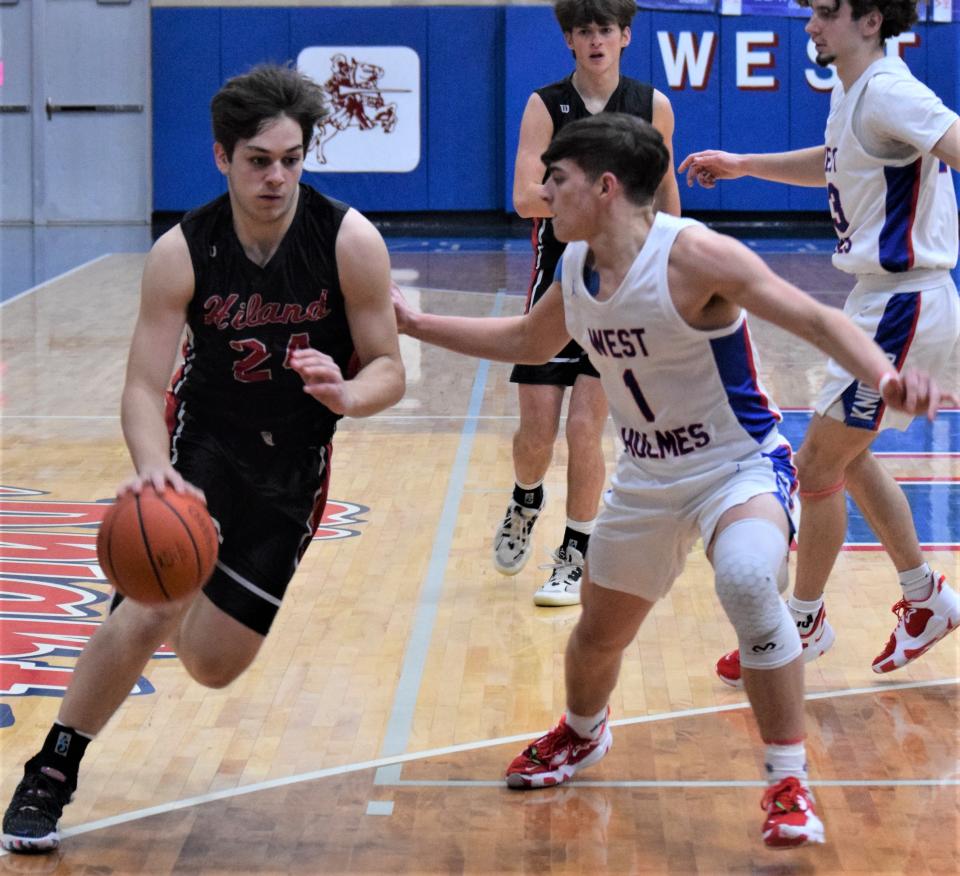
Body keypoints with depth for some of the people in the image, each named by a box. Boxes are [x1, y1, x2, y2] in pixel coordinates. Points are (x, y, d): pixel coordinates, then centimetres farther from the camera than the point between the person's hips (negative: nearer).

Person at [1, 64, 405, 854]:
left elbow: (388, 370, -12)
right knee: (152, 609, -25)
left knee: (214, 665, 7)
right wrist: (150, 465, -40)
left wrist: (344, 394, -36)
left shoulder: (351, 243, -19)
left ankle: (173, 620, 45)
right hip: (203, 435, -2)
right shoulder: (183, 254, -19)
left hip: (294, 461, 2)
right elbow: (144, 387, -19)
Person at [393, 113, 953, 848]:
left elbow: (815, 320, -29)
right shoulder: (576, 269, -3)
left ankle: (791, 785, -22)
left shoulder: (691, 255, -25)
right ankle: (582, 734, 55)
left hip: (741, 465, -7)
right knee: (598, 633, 19)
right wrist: (417, 324, 18)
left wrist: (886, 376, -47)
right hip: (647, 478, 7)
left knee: (747, 582, -36)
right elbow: (528, 341, 19)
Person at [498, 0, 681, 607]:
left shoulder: (653, 107, 0)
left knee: (585, 427, -6)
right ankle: (525, 505, 34)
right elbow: (524, 198, -15)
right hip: (557, 279, 0)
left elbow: (665, 188, 15)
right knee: (536, 429, 0)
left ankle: (579, 558, 9)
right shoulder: (545, 106, -4)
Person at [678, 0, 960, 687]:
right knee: (846, 456, 21)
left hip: (902, 307, -10)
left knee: (818, 464, -2)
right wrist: (743, 165, 30)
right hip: (880, 301, 10)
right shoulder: (850, 94, 11)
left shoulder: (888, 93, -20)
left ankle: (804, 623, 15)